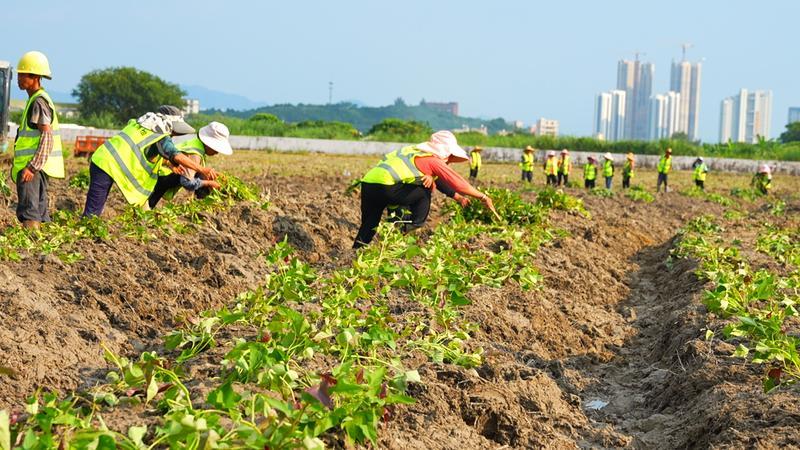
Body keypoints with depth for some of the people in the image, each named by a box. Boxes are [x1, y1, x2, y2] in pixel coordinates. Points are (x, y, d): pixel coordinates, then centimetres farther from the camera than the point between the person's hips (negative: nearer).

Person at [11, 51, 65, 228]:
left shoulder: (39, 101, -13)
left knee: (29, 213, -12)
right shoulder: (35, 100, 18)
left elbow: (47, 136, -21)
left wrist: (32, 167, -25)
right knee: (40, 210, 13)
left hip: (35, 165, -10)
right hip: (35, 165, 10)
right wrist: (18, 163, 23)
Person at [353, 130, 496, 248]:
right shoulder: (433, 161, 4)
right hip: (385, 186, -7)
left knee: (368, 228, 15)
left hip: (367, 182, 7)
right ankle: (415, 228, 9)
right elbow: (458, 182, 4)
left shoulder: (415, 150, 27)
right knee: (424, 193, 10)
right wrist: (483, 197, 11)